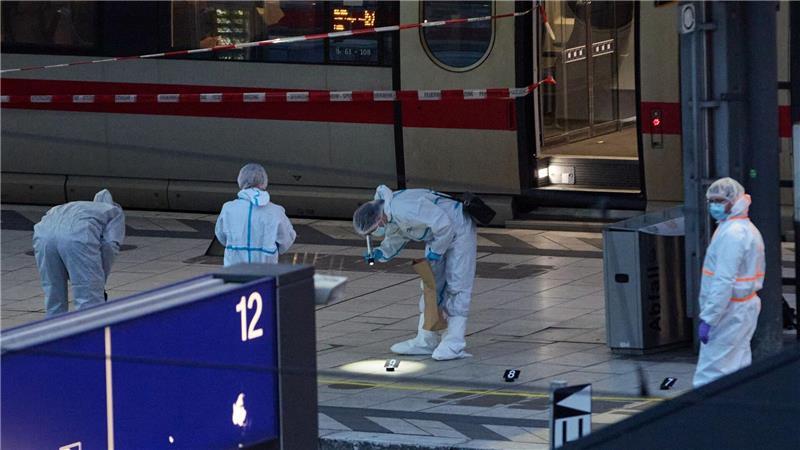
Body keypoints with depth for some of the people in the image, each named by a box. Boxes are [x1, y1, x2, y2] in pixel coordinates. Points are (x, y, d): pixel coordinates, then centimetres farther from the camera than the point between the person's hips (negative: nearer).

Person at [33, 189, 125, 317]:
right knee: (90, 303, 1)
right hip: (77, 235, -5)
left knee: (53, 298, 18)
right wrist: (101, 281, 16)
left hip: (43, 232, 5)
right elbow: (109, 245, 10)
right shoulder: (116, 212, 30)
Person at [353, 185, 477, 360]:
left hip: (458, 229, -10)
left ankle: (454, 344, -12)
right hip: (437, 235, 10)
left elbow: (444, 224, -34)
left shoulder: (405, 210, -35)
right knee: (431, 284, 11)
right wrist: (381, 254, -5)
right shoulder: (390, 217, -4)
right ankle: (425, 341, 16)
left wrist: (436, 251, -21)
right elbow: (395, 240, 15)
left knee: (456, 286, -11)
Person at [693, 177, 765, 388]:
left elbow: (724, 281, -24)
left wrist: (708, 319, -24)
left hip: (729, 312, -10)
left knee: (709, 374, -10)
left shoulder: (732, 234, -19)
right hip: (746, 306, 10)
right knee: (739, 367, 13)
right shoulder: (748, 229, 15)